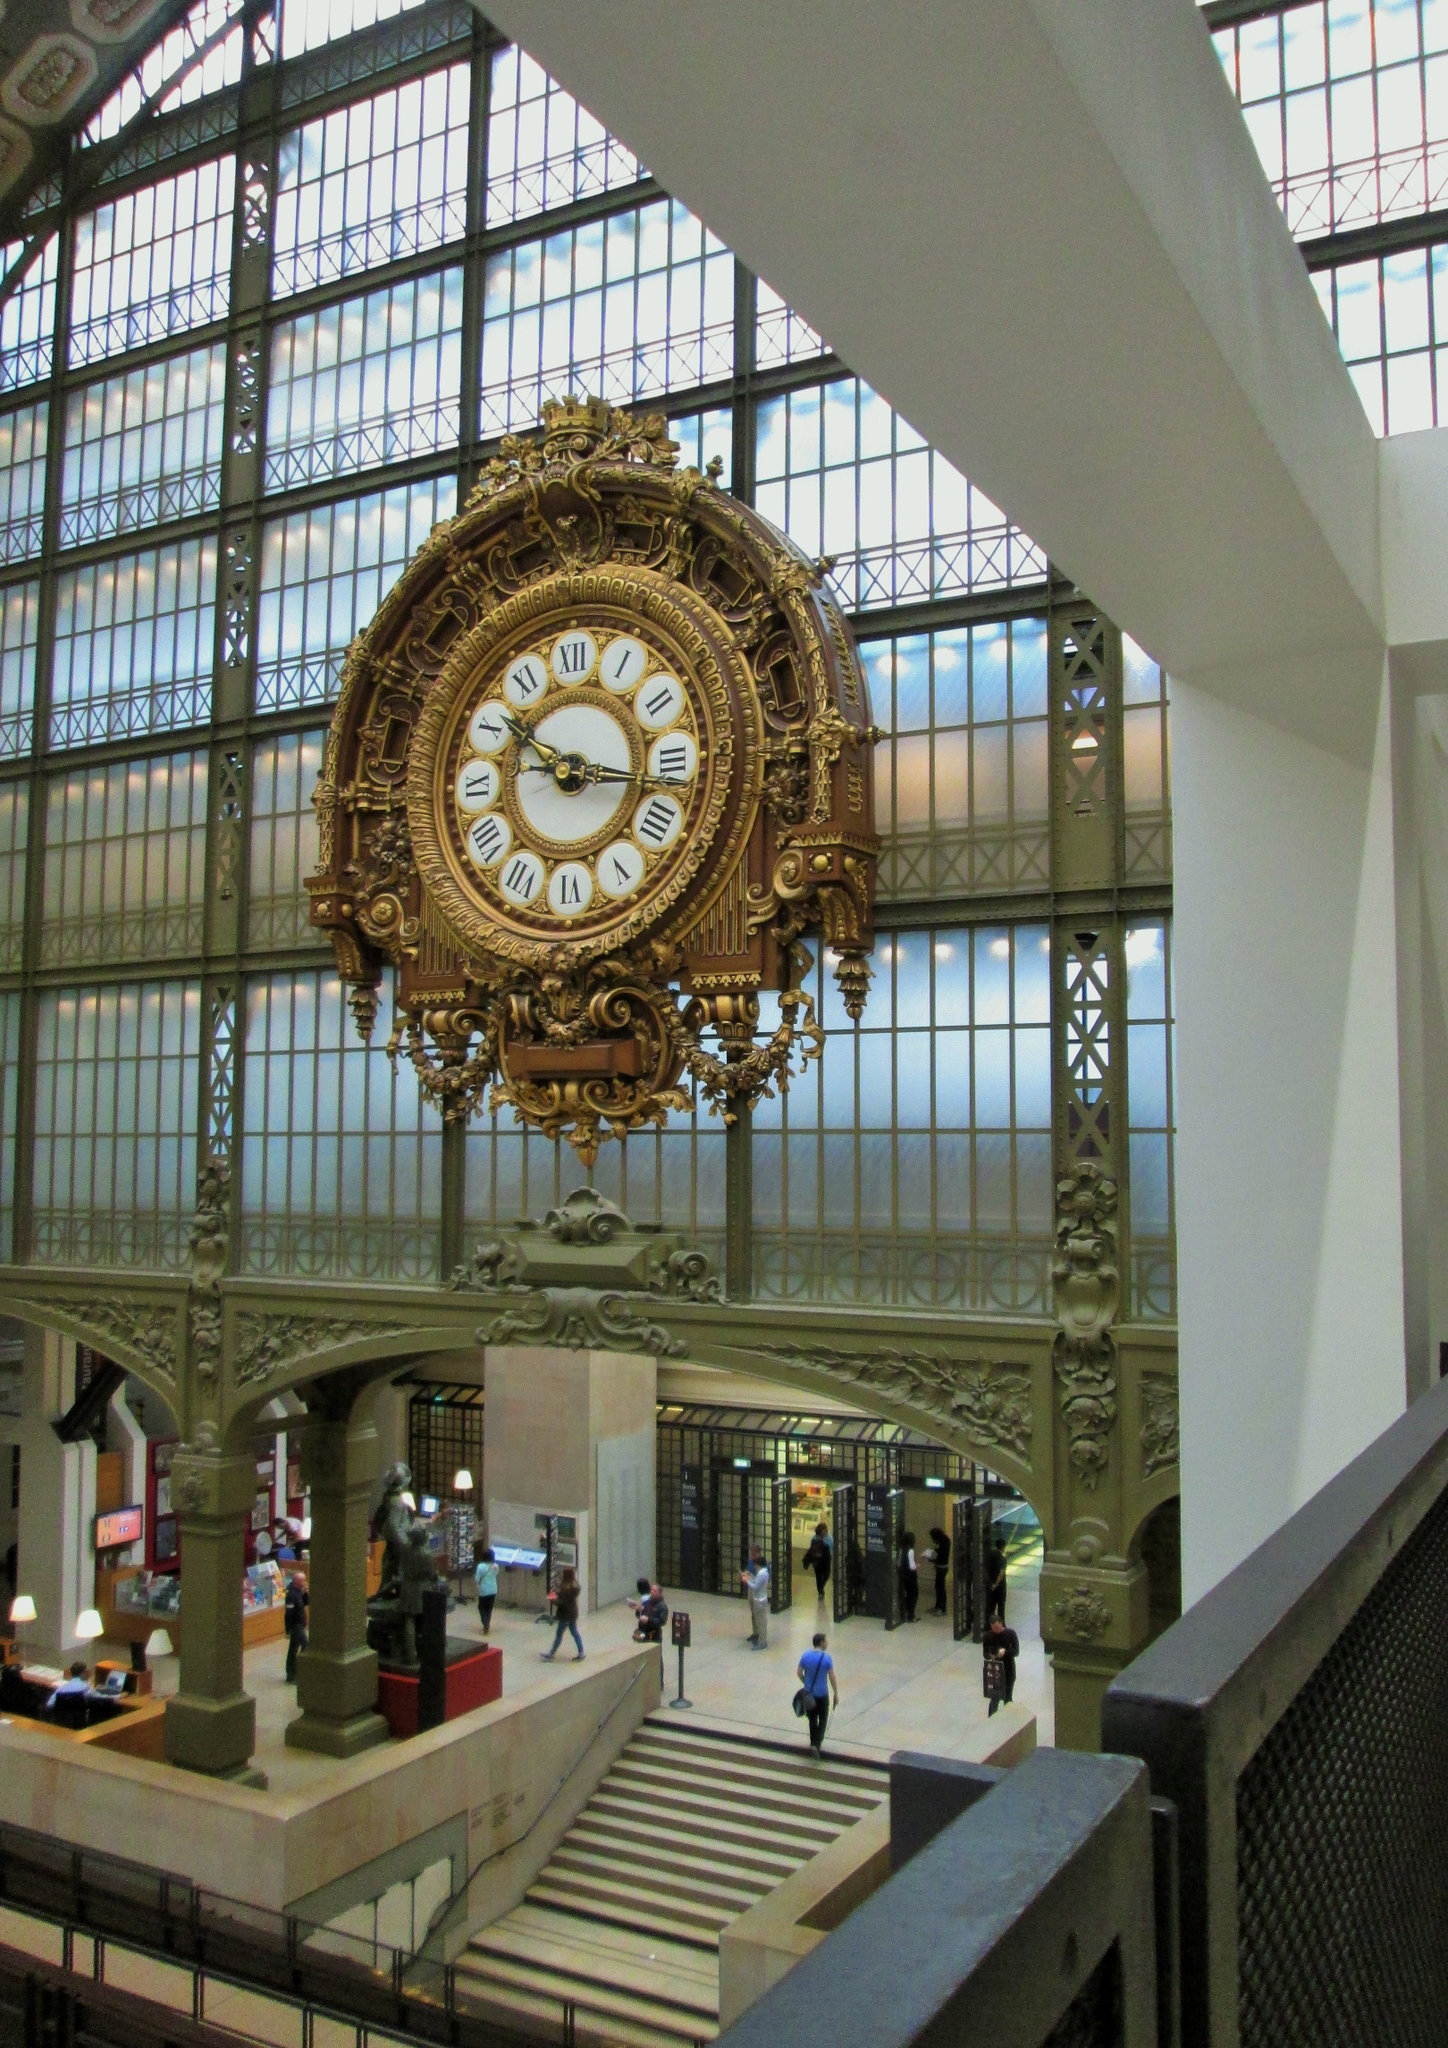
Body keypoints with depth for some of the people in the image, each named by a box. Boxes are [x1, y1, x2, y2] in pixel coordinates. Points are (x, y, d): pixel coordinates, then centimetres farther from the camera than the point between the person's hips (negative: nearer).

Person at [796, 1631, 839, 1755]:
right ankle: (817, 1744, -1)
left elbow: (799, 1673, 1)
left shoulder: (805, 1655, -6)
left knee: (812, 1719, 18)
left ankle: (813, 1743, 25)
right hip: (822, 1694, -3)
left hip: (809, 1693, 3)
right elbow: (832, 1677, -12)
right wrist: (836, 1694, -1)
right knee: (822, 1719, 11)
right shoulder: (827, 1658, -17)